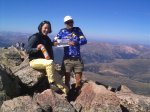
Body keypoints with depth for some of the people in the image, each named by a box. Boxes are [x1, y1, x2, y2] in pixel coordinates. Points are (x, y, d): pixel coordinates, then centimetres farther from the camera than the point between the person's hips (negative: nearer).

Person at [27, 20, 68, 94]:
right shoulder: (35, 37, -9)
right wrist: (36, 49, -31)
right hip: (35, 60, -7)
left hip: (44, 61, 7)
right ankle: (52, 83, -25)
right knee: (50, 63, -34)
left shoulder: (47, 38, 13)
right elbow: (28, 50, -15)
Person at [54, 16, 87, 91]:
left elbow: (84, 40, -4)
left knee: (79, 80, 7)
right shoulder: (62, 31, 5)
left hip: (78, 59, 1)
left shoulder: (77, 30, 5)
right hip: (67, 59, -1)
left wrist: (76, 43, -22)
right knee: (67, 79, 6)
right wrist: (56, 42, -23)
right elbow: (55, 40, 1)